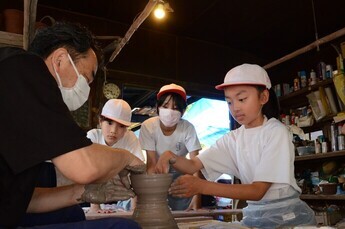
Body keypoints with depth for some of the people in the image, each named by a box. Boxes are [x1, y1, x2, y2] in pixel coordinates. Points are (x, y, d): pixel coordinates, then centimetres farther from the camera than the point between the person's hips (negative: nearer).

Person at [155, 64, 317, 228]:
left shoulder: (276, 132, -14)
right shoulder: (233, 139, 2)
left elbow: (258, 191, -21)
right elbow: (193, 165, -5)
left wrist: (202, 186, -30)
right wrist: (171, 157, -27)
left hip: (287, 214, -4)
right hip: (253, 214, 4)